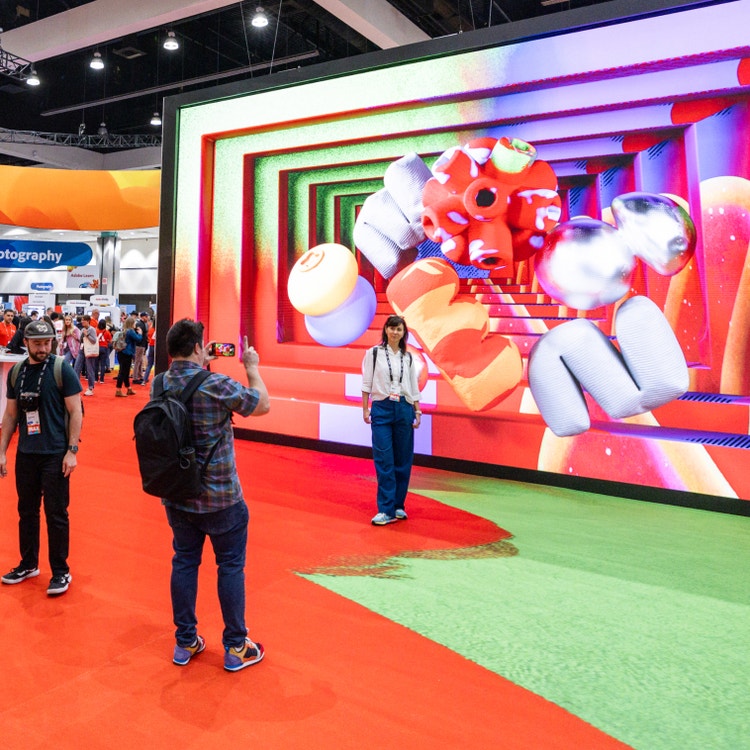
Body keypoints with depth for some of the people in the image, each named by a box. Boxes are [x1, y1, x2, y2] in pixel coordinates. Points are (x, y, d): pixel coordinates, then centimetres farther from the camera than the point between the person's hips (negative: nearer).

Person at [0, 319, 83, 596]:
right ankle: (28, 564, 32)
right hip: (25, 455, 5)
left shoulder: (62, 369, -9)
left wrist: (72, 450, -14)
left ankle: (61, 572, 15)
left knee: (56, 515, 2)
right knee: (27, 511, 15)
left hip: (55, 455, -5)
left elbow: (75, 411, -9)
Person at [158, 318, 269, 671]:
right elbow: (262, 404, -7)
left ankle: (185, 642, 28)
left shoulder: (159, 384, -3)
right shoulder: (217, 384, -21)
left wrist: (203, 365, 18)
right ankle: (235, 647, 18)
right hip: (221, 496, -5)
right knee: (231, 565, 8)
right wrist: (252, 367, 5)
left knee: (184, 562, 17)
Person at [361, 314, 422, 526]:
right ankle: (386, 510, -2)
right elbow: (366, 383, 2)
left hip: (404, 410, 3)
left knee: (403, 460, 5)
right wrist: (365, 409, -2)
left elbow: (414, 387, 11)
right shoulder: (374, 353, 2)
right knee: (384, 461, -6)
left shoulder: (408, 358, 9)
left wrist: (418, 412, 5)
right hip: (382, 409, -3)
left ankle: (398, 506, 18)